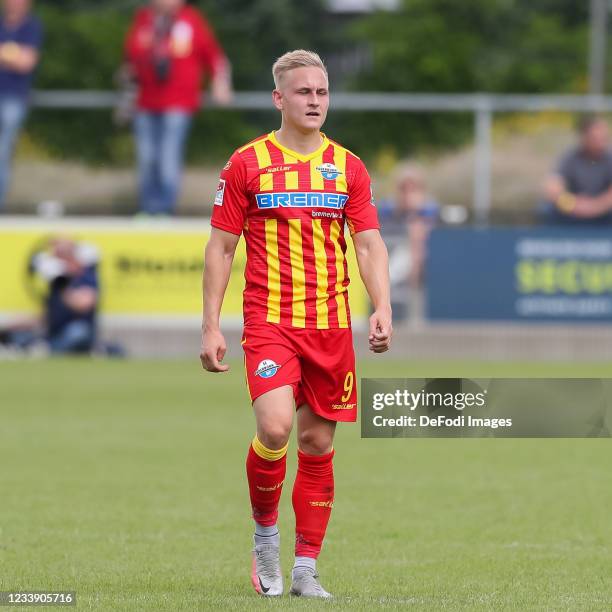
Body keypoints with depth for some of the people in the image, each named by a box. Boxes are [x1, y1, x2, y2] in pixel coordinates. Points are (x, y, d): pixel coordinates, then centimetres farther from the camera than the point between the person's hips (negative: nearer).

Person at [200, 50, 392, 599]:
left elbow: (370, 245, 7)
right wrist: (211, 327, -2)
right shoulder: (248, 163, 1)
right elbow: (221, 248, 4)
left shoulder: (347, 166, 8)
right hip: (269, 321, -3)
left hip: (331, 324, 3)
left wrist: (382, 309, -9)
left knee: (318, 443, 5)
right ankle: (265, 532, 2)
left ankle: (305, 569, 13)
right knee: (275, 426, -22)